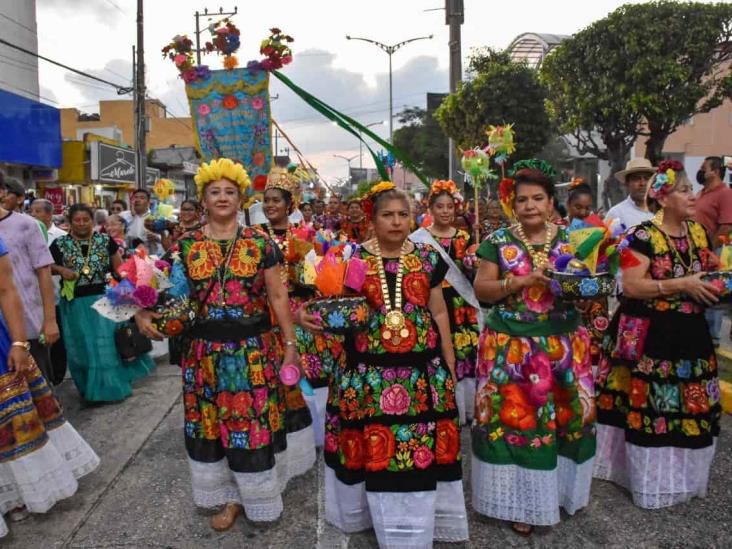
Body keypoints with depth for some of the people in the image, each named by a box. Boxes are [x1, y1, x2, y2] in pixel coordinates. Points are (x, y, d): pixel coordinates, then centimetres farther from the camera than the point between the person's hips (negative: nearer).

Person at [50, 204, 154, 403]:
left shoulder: (105, 240, 1)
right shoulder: (60, 244, 0)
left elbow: (119, 267, 4)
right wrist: (61, 269, -12)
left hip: (104, 299, 0)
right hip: (76, 303, 0)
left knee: (108, 342, 4)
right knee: (82, 346, 7)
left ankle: (112, 385, 21)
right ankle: (91, 389, 22)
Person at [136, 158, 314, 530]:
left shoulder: (260, 242, -2)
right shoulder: (186, 246, 2)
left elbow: (277, 295, -1)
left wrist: (289, 342, -3)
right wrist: (144, 314, -14)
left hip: (254, 348, -2)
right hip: (207, 350, 2)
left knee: (256, 420, 6)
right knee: (214, 423, 10)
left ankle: (257, 493, 29)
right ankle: (231, 496, 30)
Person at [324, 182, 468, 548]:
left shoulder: (427, 259, 6)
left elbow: (439, 314, 10)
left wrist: (450, 367, 9)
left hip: (422, 369, 1)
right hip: (369, 371, -1)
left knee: (421, 448, 5)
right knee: (374, 448, 4)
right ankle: (382, 517, 30)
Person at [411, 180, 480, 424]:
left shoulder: (464, 238, 11)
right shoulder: (418, 239, 1)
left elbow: (474, 276, 14)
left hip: (462, 306, 3)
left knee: (466, 352, 2)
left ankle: (465, 407, 19)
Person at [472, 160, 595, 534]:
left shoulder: (572, 240, 5)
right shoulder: (498, 242, -2)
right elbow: (480, 290, -5)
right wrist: (521, 281, -17)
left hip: (563, 344, 3)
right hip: (510, 346, -2)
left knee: (566, 416, 11)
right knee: (514, 417, 2)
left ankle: (562, 488, 34)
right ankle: (519, 500, 19)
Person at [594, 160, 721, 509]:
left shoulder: (698, 232, 9)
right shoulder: (644, 235, -12)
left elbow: (709, 273, 22)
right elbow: (631, 285, -19)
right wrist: (682, 285, -21)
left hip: (690, 333, 7)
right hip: (650, 335, -7)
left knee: (689, 405, 13)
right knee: (653, 404, 0)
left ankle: (682, 474, 31)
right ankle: (651, 479, 16)